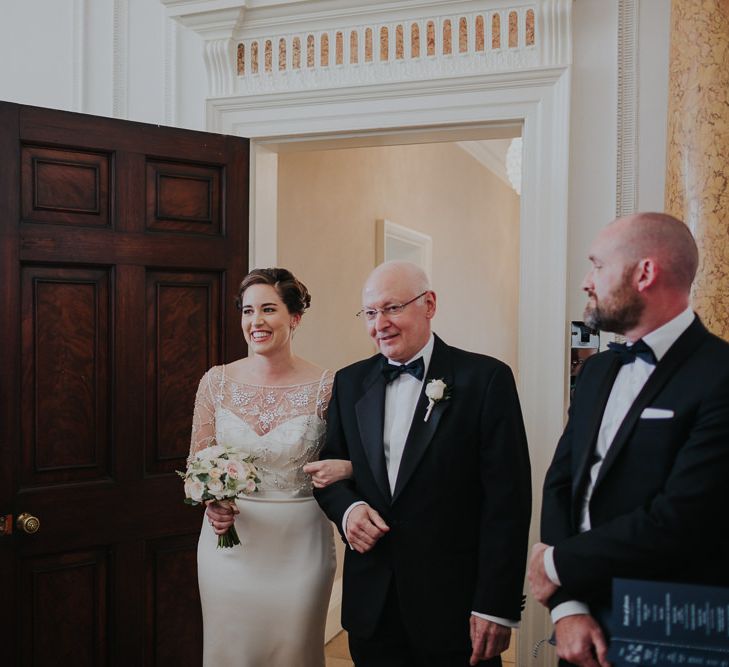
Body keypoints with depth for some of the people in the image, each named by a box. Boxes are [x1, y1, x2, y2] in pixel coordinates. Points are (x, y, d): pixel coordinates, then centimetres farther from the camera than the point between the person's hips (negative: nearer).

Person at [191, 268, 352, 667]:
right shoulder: (216, 382, -2)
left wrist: (345, 468, -20)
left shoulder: (325, 386, -9)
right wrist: (211, 503, -12)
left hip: (299, 546, -2)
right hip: (229, 541, 2)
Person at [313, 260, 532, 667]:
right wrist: (347, 508, -8)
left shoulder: (486, 378, -9)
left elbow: (508, 500, -11)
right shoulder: (350, 382, 6)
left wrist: (497, 606, -13)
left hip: (455, 607, -3)